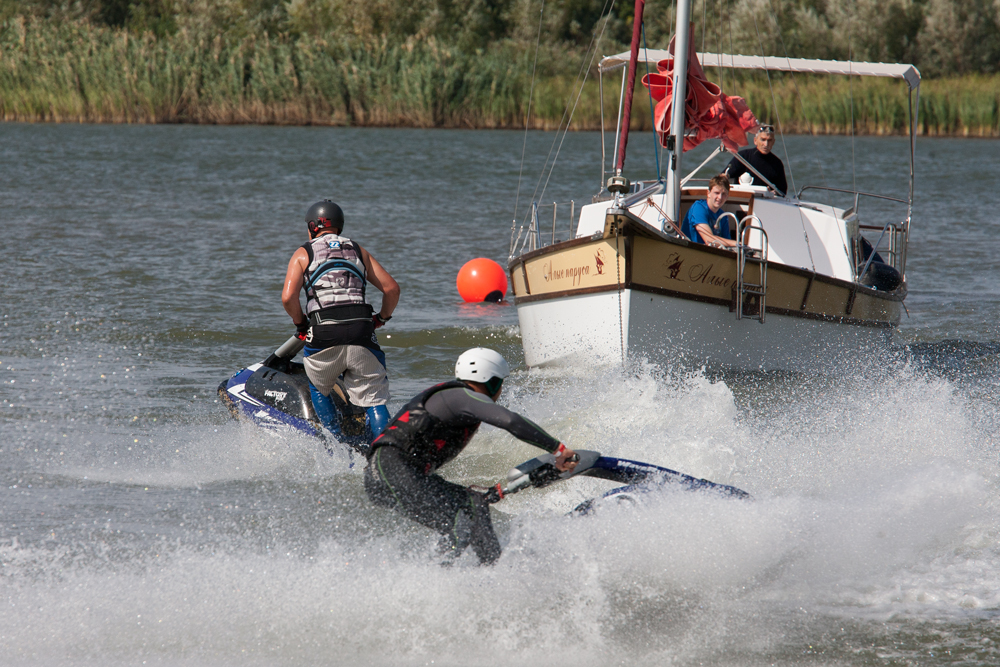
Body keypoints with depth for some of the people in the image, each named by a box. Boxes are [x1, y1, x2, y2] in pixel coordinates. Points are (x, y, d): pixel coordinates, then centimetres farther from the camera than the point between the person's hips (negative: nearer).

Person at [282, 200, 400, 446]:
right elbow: (391, 288, 13)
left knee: (318, 389, 24)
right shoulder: (358, 251, 21)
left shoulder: (303, 254, 13)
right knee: (374, 399, 4)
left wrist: (301, 324, 14)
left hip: (324, 335, -1)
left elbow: (288, 297, -2)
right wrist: (381, 319, 28)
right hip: (361, 332, 1)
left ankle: (337, 443, 12)